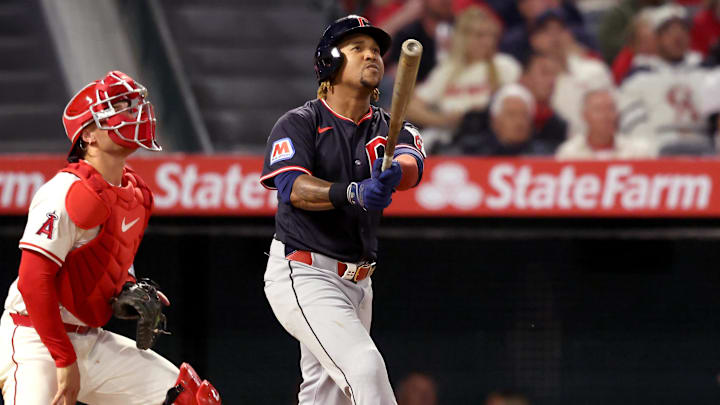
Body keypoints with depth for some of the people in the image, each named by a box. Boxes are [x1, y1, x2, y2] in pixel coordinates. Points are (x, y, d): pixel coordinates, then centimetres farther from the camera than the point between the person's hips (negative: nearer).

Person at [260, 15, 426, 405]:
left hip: (356, 282, 7)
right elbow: (292, 187, -23)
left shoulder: (388, 128, 8)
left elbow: (413, 165, -15)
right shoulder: (298, 124, -5)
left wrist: (394, 172, -40)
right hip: (302, 273, -7)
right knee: (364, 366, -22)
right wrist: (354, 193, -41)